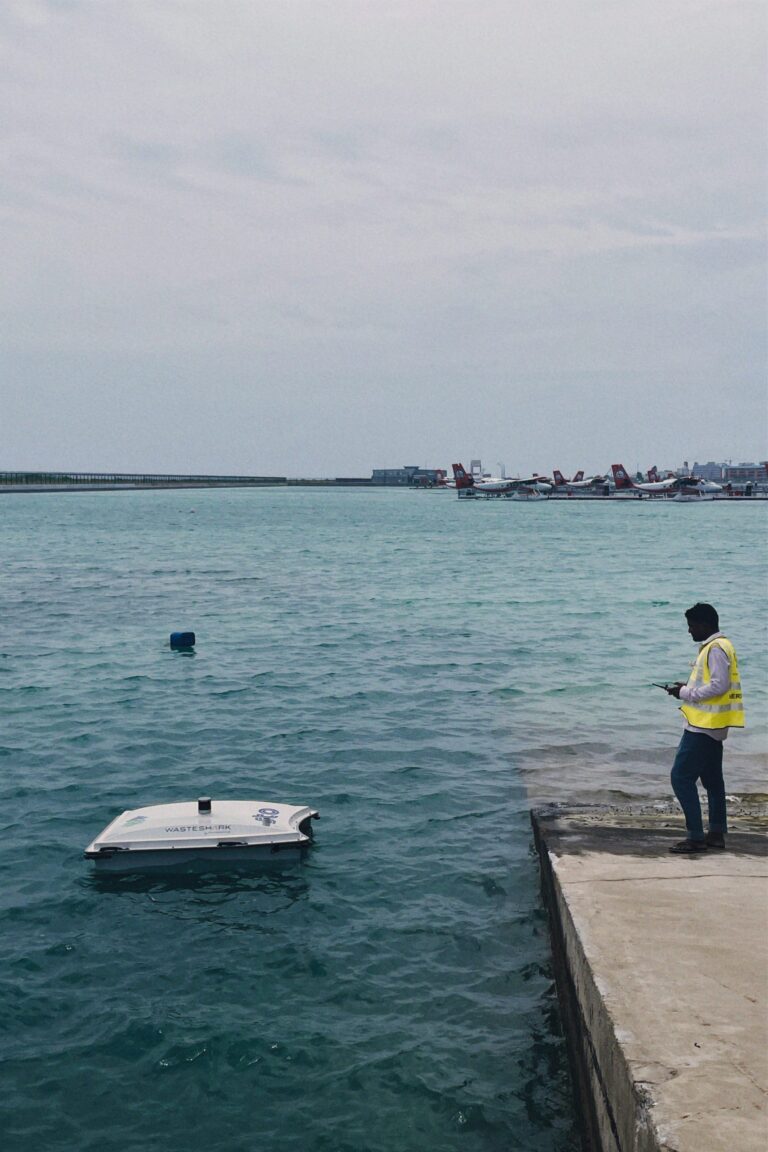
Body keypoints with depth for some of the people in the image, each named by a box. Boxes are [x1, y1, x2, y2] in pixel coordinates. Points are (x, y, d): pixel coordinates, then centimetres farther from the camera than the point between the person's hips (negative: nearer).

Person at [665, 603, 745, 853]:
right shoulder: (715, 647, 15)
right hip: (712, 726, 11)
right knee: (713, 780, 15)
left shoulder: (716, 649, -17)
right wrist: (688, 687, 8)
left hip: (703, 727, -11)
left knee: (681, 777, -9)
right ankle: (717, 833, 21)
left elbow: (719, 685, -24)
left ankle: (695, 837, -8)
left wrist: (686, 693, -17)